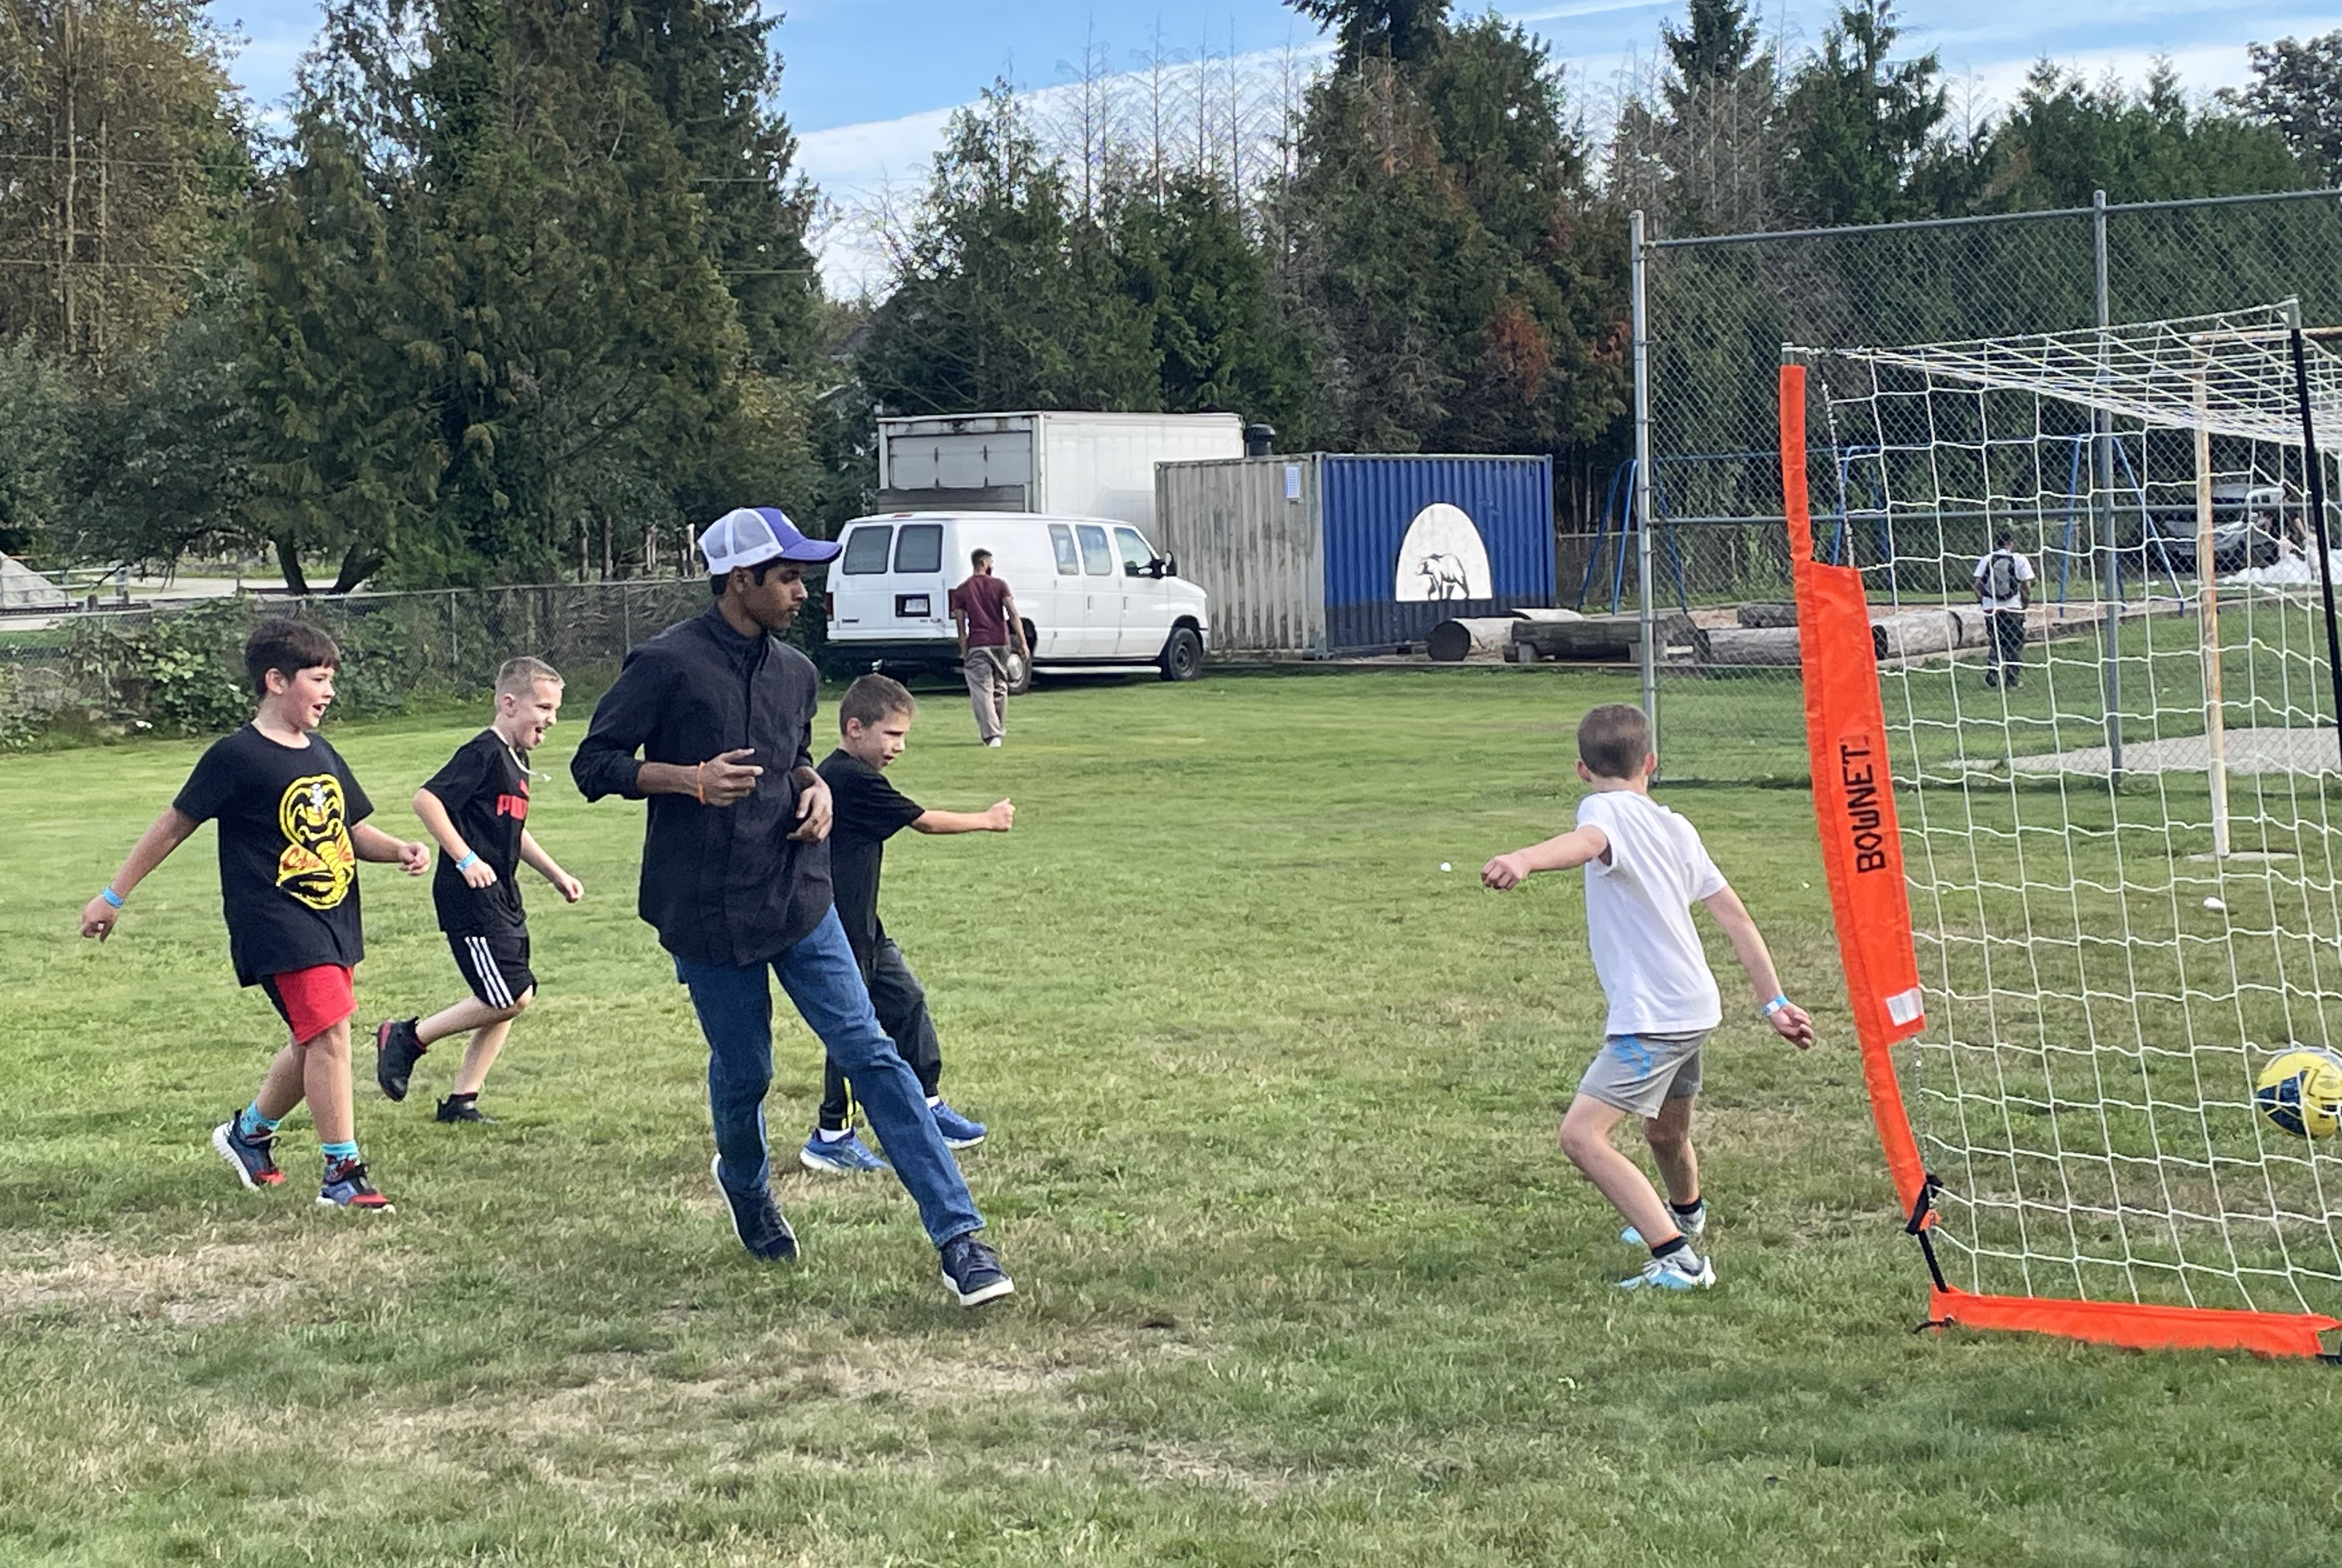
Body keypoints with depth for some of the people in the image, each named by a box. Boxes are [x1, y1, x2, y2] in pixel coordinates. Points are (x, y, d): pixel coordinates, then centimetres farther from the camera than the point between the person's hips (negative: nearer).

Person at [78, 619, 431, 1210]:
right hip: (277, 925, -8)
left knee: (313, 1040, 15)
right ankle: (343, 1172, -11)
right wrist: (114, 896, 2)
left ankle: (249, 1133, 38)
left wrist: (401, 850, -2)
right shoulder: (237, 757, -10)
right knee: (329, 1032, -16)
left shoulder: (322, 755, 12)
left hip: (334, 922, 8)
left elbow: (354, 830, 20)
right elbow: (175, 824, -3)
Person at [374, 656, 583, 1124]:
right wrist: (466, 860, -23)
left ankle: (461, 1100, 14)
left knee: (511, 1000, 9)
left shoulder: (517, 760, 16)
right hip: (470, 896, -10)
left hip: (501, 897, 10)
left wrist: (557, 875, 29)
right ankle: (408, 1037, 0)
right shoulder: (483, 753, -14)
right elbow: (426, 799, -22)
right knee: (511, 997, -13)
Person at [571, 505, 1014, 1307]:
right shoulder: (667, 664, -9)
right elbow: (593, 764, -6)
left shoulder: (796, 672, 10)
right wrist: (689, 778, -20)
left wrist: (815, 787, 5)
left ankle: (959, 1238, -13)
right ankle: (746, 1185, 44)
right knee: (743, 1072, 7)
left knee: (870, 1053, -7)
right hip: (708, 911, -4)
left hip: (799, 901, 4)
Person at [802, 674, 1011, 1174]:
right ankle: (830, 1137, 6)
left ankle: (928, 1105, 26)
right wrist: (988, 820, -1)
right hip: (839, 930, -10)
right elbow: (924, 821, -14)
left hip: (862, 926, 10)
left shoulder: (835, 774, 10)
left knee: (906, 1002, 15)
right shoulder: (853, 780, -20)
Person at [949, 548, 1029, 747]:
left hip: (977, 646, -2)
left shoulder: (962, 591, 2)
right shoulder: (999, 585, 1)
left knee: (982, 691, -4)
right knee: (1000, 688, 18)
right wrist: (1023, 644, -7)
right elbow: (1013, 615, -7)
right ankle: (1000, 729, 28)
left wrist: (964, 654, 3)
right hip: (1001, 642, 2)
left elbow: (961, 626, 0)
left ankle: (992, 735, -16)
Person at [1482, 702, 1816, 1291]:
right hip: (1693, 1009, 9)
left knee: (1582, 1135, -16)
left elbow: (1587, 842, -38)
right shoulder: (1677, 828, 13)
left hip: (1651, 1018, -9)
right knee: (1665, 1134, 32)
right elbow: (1735, 916, 13)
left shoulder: (1607, 809, -12)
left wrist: (1522, 861, -59)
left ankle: (1677, 1260, -20)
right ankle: (1686, 1215, 59)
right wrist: (1775, 1002, 18)